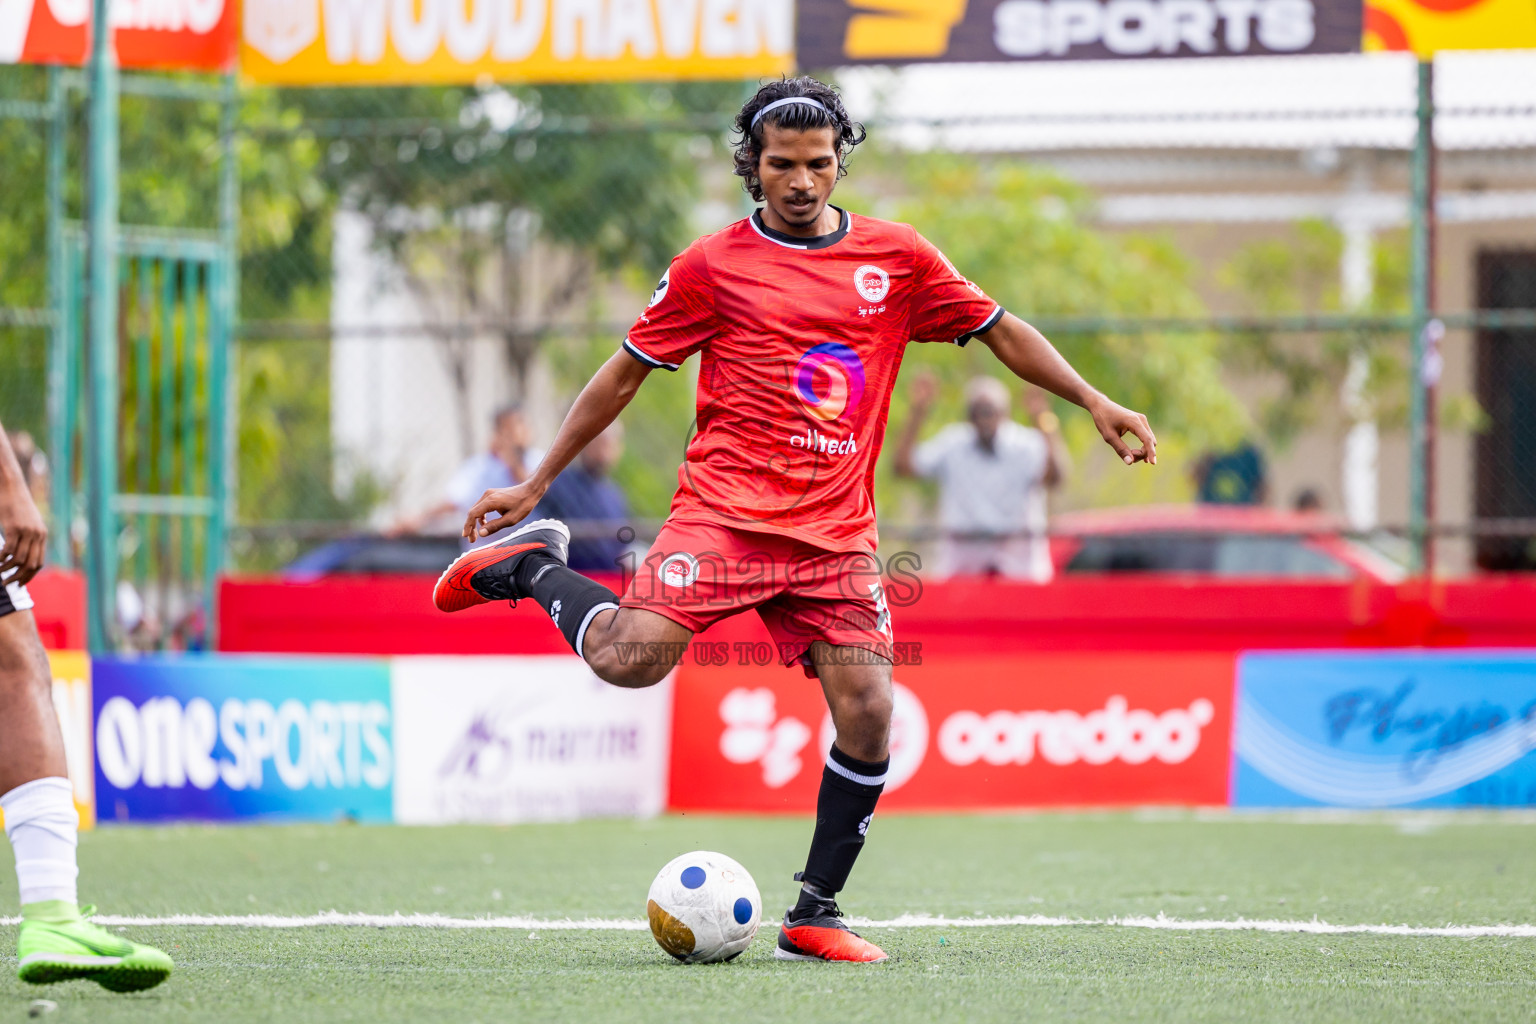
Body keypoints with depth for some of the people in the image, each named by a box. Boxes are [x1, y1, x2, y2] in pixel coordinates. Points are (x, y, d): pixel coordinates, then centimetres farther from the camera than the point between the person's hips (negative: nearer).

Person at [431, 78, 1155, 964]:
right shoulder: (712, 266, 4)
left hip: (838, 533, 3)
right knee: (631, 658, -24)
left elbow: (999, 330, 19)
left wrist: (1095, 403, 10)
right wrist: (537, 482, 11)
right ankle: (532, 566, 6)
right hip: (726, 508, -3)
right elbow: (625, 374, 10)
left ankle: (816, 915, 4)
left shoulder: (898, 258, 10)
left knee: (868, 718, -10)